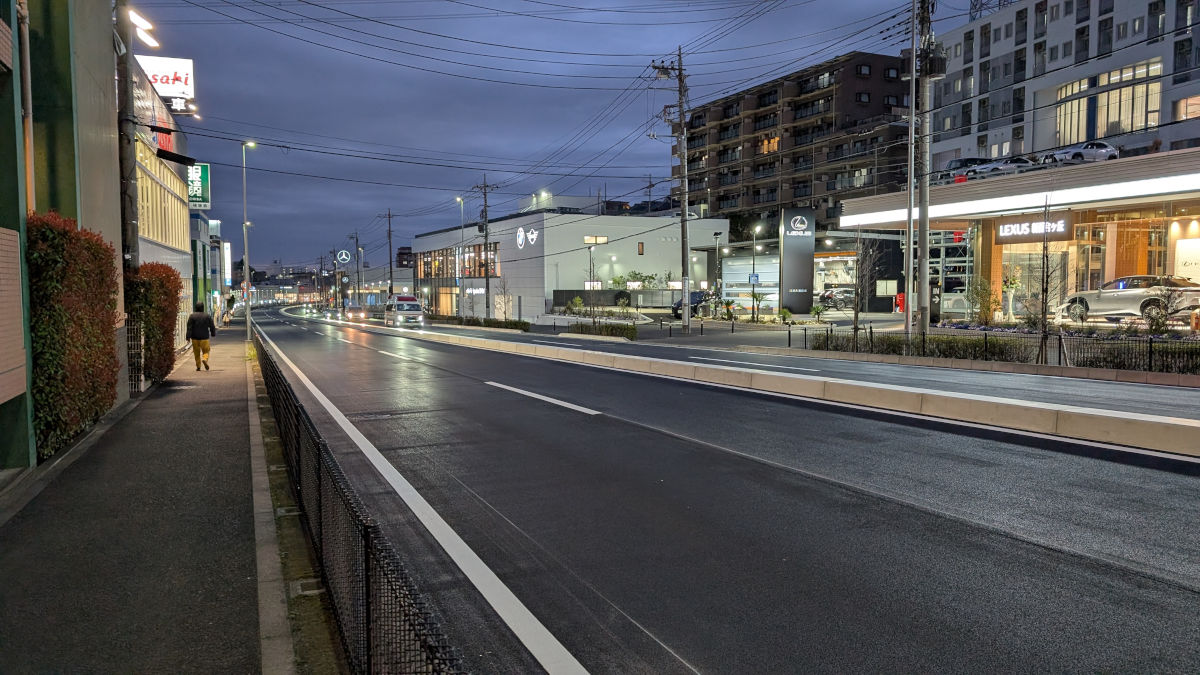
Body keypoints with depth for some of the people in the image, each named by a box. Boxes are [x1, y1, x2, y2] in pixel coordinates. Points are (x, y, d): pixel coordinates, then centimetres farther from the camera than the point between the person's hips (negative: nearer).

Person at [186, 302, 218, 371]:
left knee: (196, 352, 10)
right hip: (204, 337, -1)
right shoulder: (207, 316, -1)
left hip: (195, 337, 1)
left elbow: (189, 327, -6)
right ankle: (205, 359, -23)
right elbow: (212, 326, 4)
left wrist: (188, 337, -5)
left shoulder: (192, 316, -3)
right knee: (206, 351, 7)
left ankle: (198, 366, 11)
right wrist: (213, 333, 19)